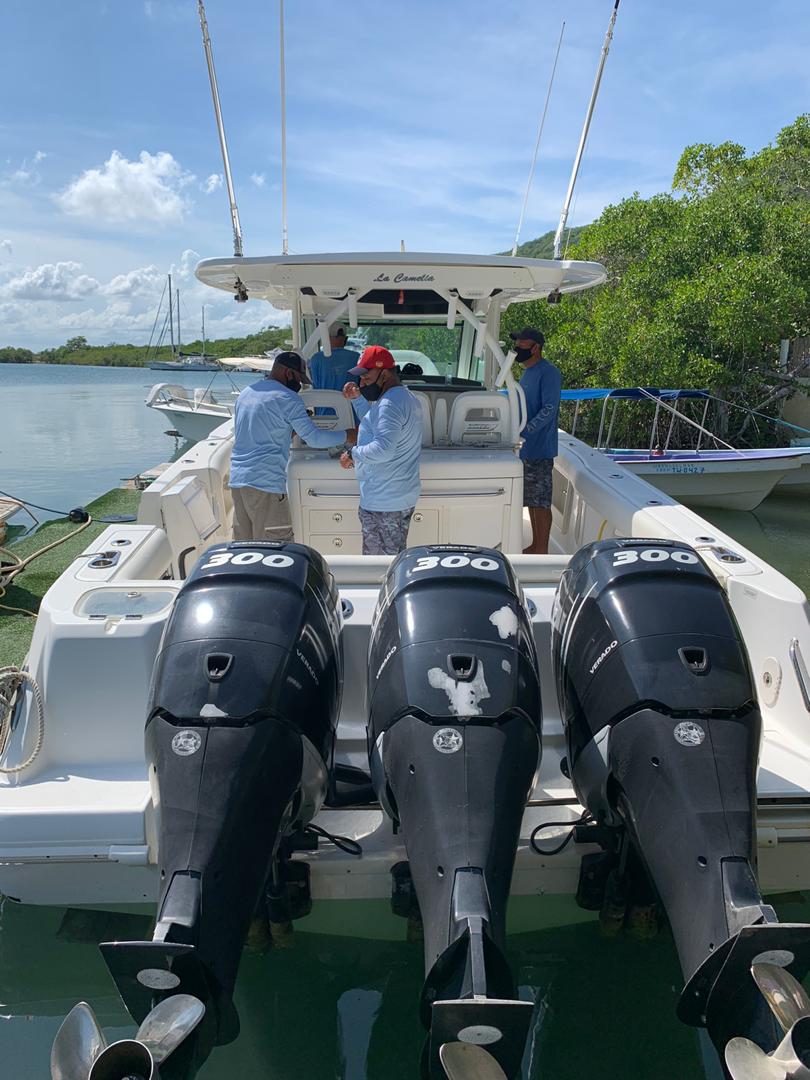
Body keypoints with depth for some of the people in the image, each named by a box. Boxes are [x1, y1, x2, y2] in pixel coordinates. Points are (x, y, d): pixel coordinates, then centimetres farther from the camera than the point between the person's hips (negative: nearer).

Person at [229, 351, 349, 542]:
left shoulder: (245, 393, 18)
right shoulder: (287, 398, -7)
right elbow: (313, 438, -11)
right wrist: (347, 435, 1)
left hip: (236, 481, 8)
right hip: (266, 483, -8)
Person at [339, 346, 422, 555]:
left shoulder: (390, 404, -20)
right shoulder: (406, 397, 15)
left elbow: (383, 449, -31)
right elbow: (376, 425, 29)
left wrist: (353, 453, -17)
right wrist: (357, 399, 18)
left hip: (382, 502, -11)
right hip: (403, 496, 11)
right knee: (396, 556, 17)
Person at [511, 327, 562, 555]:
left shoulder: (548, 373, -14)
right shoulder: (527, 373, 15)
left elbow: (549, 410, -22)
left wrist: (524, 431, -27)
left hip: (539, 450, -9)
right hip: (525, 449, 9)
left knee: (541, 502, -3)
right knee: (531, 500, 15)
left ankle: (542, 551, 5)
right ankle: (535, 546, 25)